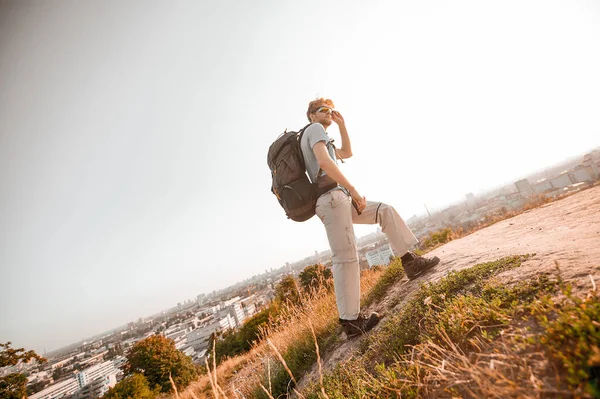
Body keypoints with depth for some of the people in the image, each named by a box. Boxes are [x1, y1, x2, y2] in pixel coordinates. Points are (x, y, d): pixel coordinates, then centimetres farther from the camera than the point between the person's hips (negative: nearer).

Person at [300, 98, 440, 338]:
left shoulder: (318, 136, 32)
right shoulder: (314, 129, 2)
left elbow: (347, 153, 39)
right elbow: (324, 161, -18)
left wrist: (342, 125, 31)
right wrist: (353, 190, -16)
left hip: (338, 200, 10)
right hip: (331, 198, -10)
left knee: (385, 211, 13)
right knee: (345, 257, -12)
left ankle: (410, 262, 7)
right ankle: (350, 321, -7)